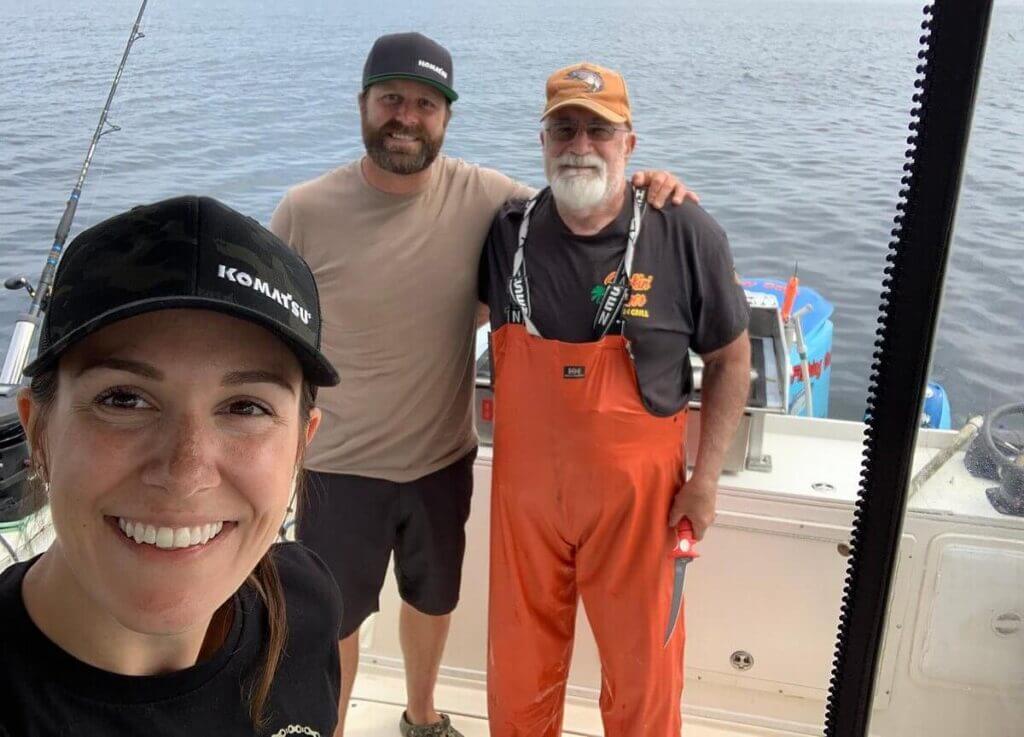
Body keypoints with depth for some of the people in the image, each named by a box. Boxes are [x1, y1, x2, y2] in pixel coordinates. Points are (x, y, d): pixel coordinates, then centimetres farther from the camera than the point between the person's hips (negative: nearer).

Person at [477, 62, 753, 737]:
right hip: (526, 489, 3)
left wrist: (705, 478, -4)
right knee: (518, 664, 18)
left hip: (635, 491, -2)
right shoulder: (508, 232, -3)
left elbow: (731, 359, 0)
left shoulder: (686, 234, -10)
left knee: (642, 668, 14)